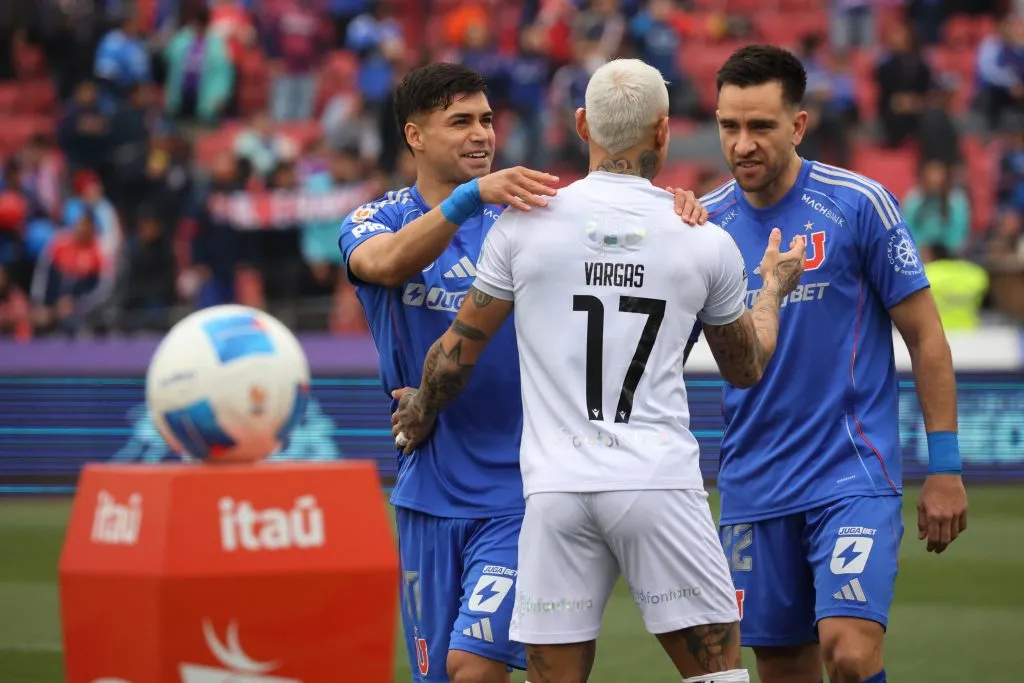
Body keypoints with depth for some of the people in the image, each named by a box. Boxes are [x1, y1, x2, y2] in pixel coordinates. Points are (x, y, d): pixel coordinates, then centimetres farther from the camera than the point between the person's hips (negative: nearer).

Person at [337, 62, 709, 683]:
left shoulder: (524, 214, 3)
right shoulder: (375, 222, 1)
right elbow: (388, 264, -23)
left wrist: (673, 214, -31)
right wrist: (473, 195, -39)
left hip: (520, 495, -2)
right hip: (430, 494, 2)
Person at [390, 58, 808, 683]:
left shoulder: (525, 223, 1)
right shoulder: (707, 243, 4)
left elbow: (458, 351, 10)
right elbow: (746, 368, 20)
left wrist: (422, 413, 31)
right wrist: (774, 288, 40)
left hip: (556, 490, 1)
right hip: (661, 485, -1)